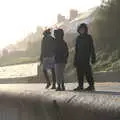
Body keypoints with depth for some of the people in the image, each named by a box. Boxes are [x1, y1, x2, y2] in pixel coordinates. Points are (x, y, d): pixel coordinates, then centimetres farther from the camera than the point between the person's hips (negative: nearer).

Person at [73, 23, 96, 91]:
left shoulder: (89, 37, 0)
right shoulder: (78, 38, 15)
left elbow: (92, 48, -2)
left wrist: (93, 58, -8)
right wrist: (75, 60, 14)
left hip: (86, 58, -5)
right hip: (79, 59, 5)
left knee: (88, 72, -8)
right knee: (80, 73, 3)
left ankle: (91, 85, -2)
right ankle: (80, 86, 8)